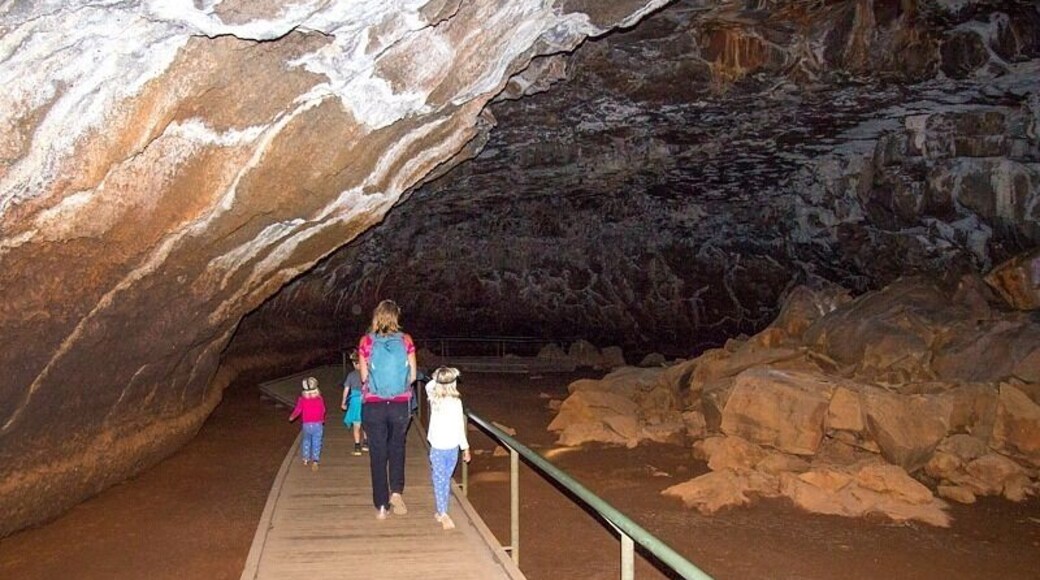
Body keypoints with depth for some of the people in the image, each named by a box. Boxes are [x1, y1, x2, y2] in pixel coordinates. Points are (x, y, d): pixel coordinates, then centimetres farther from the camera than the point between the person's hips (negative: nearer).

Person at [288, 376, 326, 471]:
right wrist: (322, 420, 23)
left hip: (306, 424, 1)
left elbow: (298, 410, -3)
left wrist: (291, 417, 17)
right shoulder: (319, 398, -7)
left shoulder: (302, 398, -9)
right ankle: (315, 460, -11)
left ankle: (306, 458, 30)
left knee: (306, 440, 23)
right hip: (318, 424, -1)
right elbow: (323, 410, 4)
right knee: (316, 442, 2)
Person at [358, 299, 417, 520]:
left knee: (378, 454, 9)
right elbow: (412, 375, -2)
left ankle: (382, 506, 12)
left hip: (374, 405, -1)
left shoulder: (366, 342, -5)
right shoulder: (406, 341, -4)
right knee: (397, 448, 21)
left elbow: (364, 376, -4)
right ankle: (396, 491, 3)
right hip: (400, 404, 1)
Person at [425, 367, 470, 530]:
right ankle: (441, 512, 23)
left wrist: (437, 378, 12)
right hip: (453, 447, 0)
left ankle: (443, 514, -12)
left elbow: (429, 385, 18)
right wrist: (465, 447, 1)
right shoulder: (456, 401, -10)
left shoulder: (434, 398, -6)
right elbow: (460, 426, -7)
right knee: (446, 480, 14)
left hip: (437, 448, 0)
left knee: (439, 481, 2)